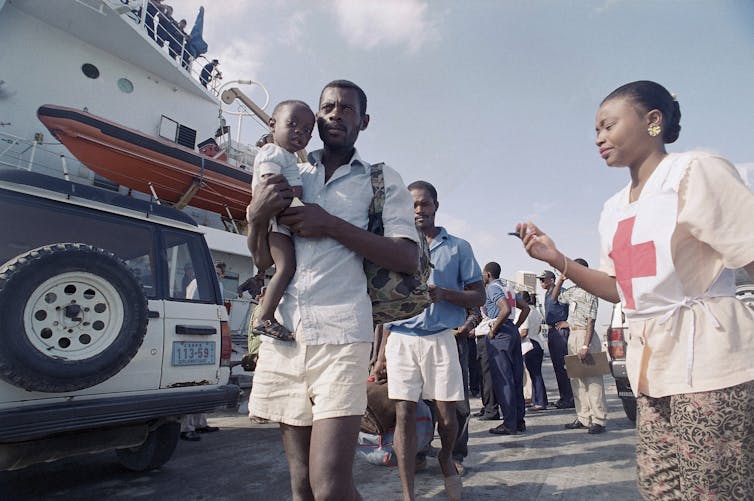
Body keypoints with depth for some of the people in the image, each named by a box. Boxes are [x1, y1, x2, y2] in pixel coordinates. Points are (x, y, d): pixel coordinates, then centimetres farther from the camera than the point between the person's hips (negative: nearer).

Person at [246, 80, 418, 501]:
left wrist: (331, 225, -11)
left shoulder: (382, 179, 9)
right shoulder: (291, 175, 19)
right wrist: (257, 215, -5)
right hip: (284, 331, 4)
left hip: (340, 334, -3)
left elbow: (408, 258, -4)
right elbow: (264, 259, 16)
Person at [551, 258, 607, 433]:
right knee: (576, 380, 11)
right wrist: (560, 281, 16)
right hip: (572, 336, 9)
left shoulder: (589, 291, -11)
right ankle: (583, 418, 18)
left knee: (592, 379, -5)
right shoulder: (572, 291, 14)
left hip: (585, 335, -9)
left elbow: (591, 320, -16)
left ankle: (599, 420, 0)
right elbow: (555, 297, 32)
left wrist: (585, 346, -22)